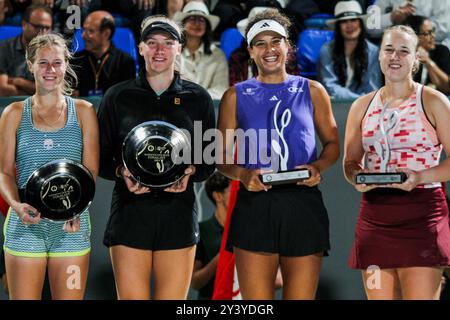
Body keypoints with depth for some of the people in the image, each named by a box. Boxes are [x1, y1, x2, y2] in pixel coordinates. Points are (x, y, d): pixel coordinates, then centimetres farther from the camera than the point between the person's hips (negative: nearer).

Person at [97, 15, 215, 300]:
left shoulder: (198, 98, 11)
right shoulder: (118, 96, 9)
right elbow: (101, 156, 9)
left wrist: (190, 171, -9)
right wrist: (122, 171, -11)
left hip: (179, 213, 1)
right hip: (130, 212, -1)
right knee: (131, 297, -5)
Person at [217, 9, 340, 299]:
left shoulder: (312, 91, 12)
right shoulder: (236, 96, 10)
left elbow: (332, 143, 16)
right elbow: (222, 155, 11)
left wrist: (319, 166, -5)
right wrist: (242, 173, -11)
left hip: (304, 204, 1)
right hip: (254, 206, -1)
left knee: (301, 296, 1)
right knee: (256, 303, -5)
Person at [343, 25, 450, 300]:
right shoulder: (362, 106, 13)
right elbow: (351, 161, 16)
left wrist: (420, 177, -18)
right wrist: (356, 178, -7)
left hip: (421, 214, -4)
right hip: (375, 213, 4)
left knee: (420, 295, -9)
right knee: (379, 296, 5)